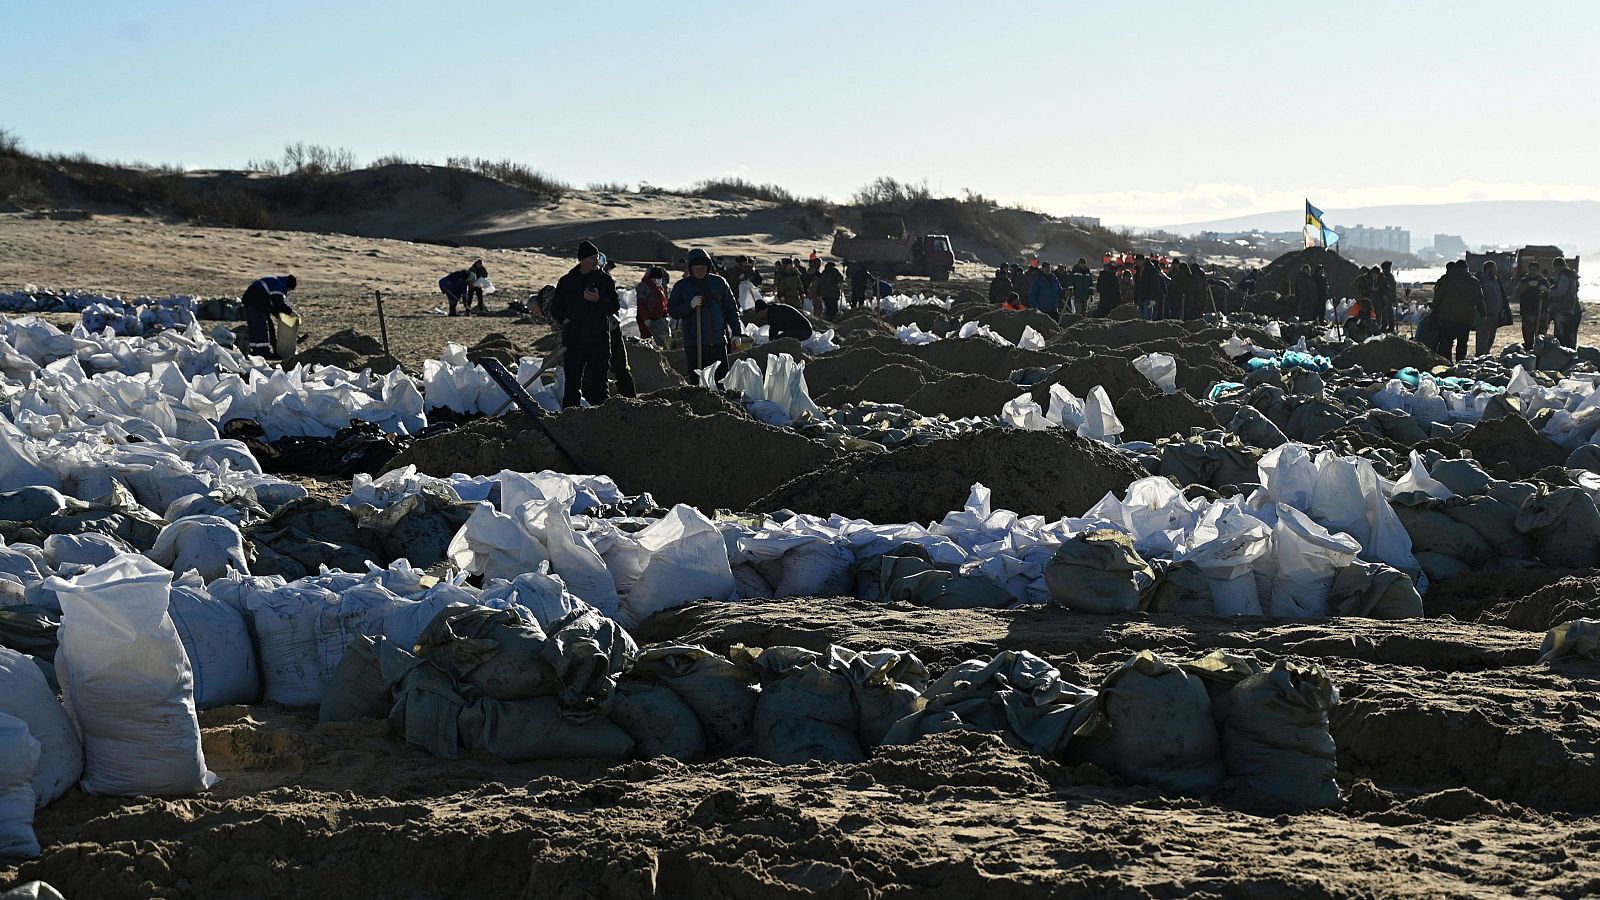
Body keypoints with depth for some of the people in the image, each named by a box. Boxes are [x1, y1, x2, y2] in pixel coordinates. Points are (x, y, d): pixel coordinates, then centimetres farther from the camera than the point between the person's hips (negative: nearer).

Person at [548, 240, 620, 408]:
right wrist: (564, 319, -4)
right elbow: (555, 307, 15)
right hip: (573, 338, 1)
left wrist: (599, 300, -16)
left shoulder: (605, 279, 5)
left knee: (598, 379, 1)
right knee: (572, 380, 1)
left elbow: (615, 307, 1)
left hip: (599, 339, -1)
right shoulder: (566, 281, 8)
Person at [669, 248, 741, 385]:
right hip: (693, 344, -1)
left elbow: (731, 309, 13)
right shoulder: (681, 286, 6)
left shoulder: (719, 282, 8)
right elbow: (672, 311, 3)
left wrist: (736, 333, 7)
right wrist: (690, 305, -13)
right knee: (696, 383, -1)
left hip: (717, 342, 1)